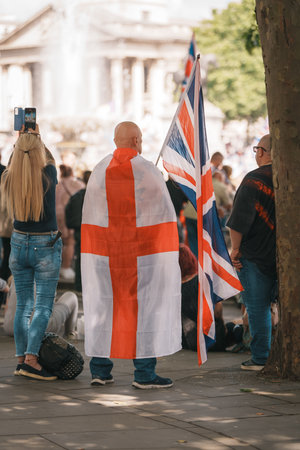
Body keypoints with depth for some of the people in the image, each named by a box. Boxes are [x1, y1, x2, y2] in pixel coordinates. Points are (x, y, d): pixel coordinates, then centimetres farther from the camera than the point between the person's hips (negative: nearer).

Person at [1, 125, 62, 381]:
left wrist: (21, 139, 21)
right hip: (46, 247, -4)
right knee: (43, 306, -2)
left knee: (23, 305, 11)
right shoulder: (48, 176, -16)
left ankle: (21, 359, 12)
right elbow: (50, 161, 8)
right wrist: (37, 137, 17)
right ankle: (31, 359, -12)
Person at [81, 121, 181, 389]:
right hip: (144, 253, -4)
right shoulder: (149, 172, -7)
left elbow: (89, 216, 7)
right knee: (147, 306, 1)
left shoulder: (99, 171, 4)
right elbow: (165, 214, -6)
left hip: (106, 253, 4)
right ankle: (144, 373, 0)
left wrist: (93, 253, 12)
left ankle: (100, 369, 13)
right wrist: (169, 251, 2)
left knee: (104, 305, 11)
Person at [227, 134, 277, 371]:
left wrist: (235, 249, -7)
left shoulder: (253, 180, -13)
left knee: (258, 307, 2)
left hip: (256, 254, -5)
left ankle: (261, 358, 3)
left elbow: (239, 220, -17)